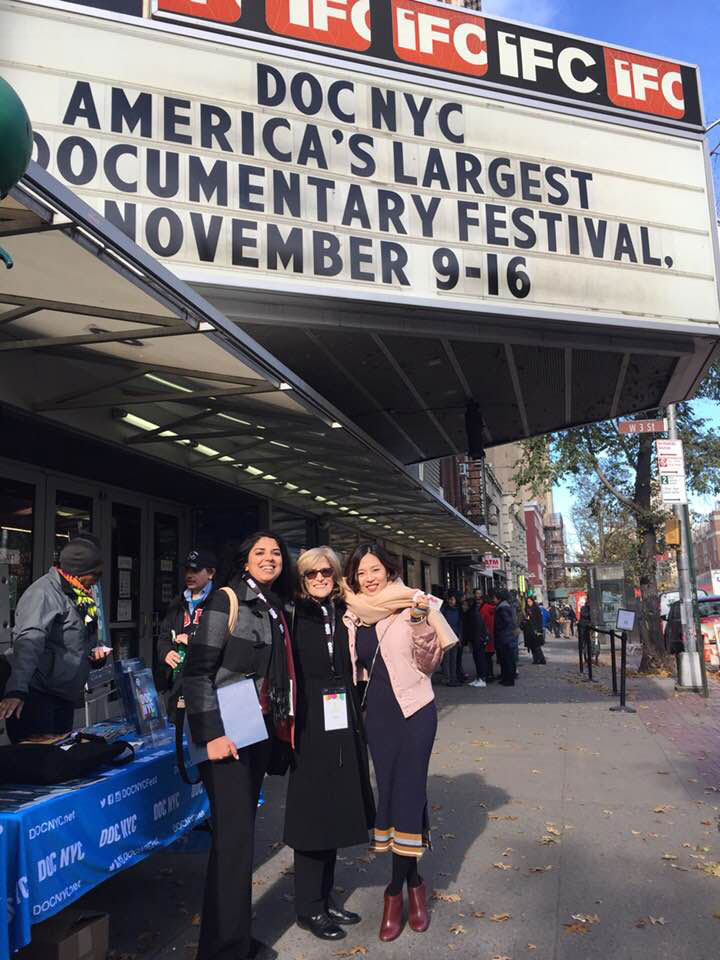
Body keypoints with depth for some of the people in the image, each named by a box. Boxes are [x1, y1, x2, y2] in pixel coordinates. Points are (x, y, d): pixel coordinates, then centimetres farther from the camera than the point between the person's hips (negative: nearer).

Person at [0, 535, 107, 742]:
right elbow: (28, 642, -30)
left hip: (64, 699, 9)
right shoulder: (44, 593, -16)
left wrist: (95, 655, 4)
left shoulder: (79, 596, 12)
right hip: (36, 698, -9)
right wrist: (17, 690, -42)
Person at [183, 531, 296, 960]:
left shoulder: (277, 610, 11)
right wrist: (210, 734, -19)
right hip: (227, 734, -7)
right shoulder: (226, 600, -10)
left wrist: (279, 728, 13)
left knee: (244, 830, 15)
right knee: (235, 835, -4)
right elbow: (197, 671, -14)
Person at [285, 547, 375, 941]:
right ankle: (309, 908, 20)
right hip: (310, 727, -5)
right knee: (314, 813, 3)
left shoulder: (344, 614, 8)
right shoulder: (294, 616, -8)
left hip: (344, 727, 6)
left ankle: (325, 897, 31)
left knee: (336, 812, 15)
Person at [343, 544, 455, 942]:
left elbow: (429, 659, -10)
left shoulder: (410, 603, -9)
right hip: (377, 713, 4)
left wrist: (421, 623, -24)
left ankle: (396, 890, 14)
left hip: (414, 711, -4)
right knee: (387, 791, 9)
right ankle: (412, 882, 25)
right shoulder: (353, 616, 3)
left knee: (407, 793, -2)